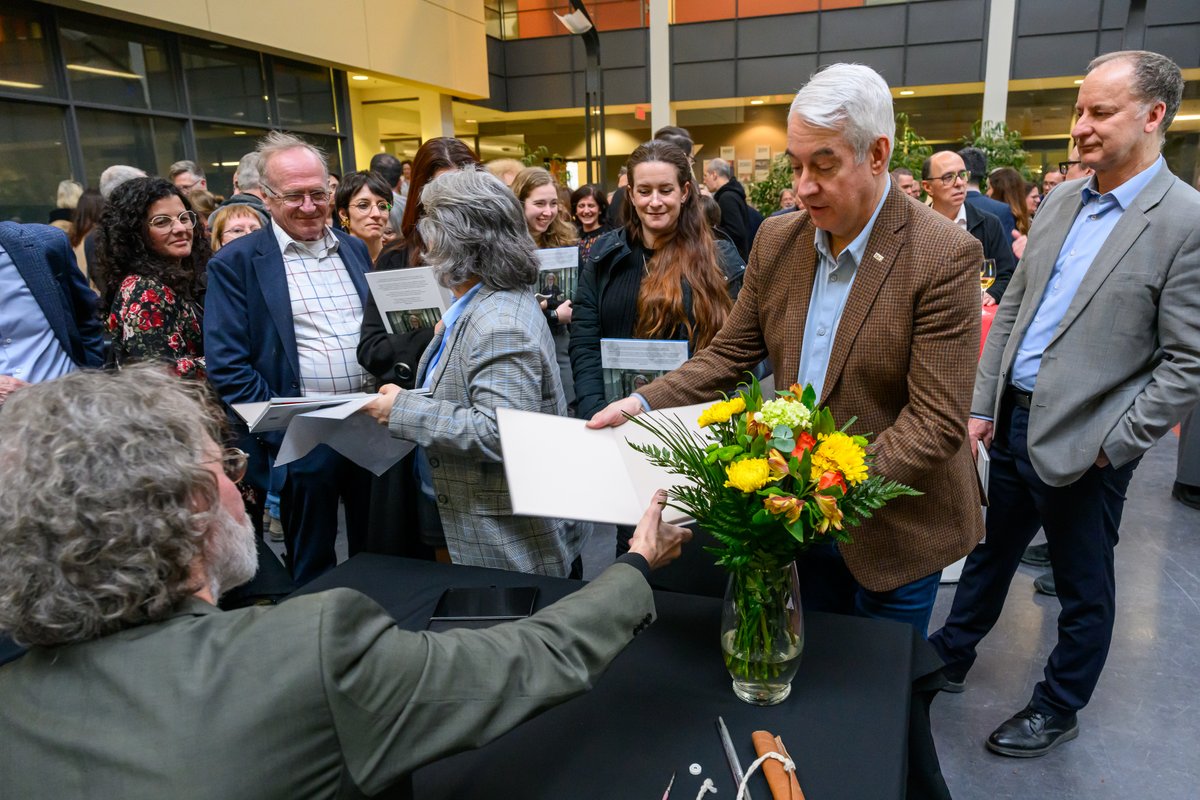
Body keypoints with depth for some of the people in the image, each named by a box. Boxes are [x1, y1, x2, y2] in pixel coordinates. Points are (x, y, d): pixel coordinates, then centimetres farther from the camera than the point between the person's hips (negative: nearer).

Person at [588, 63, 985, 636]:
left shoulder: (945, 257, -19)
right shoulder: (777, 239, -2)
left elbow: (937, 422, -22)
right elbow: (731, 353, 4)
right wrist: (644, 404, -9)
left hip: (895, 526, -4)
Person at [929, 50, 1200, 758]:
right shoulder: (1062, 201, 6)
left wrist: (1111, 447, -14)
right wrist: (983, 406, 6)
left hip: (1084, 446, -5)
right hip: (1013, 423, 6)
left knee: (1084, 590, 15)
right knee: (990, 550, 22)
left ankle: (1059, 708, 35)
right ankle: (952, 653, 42)